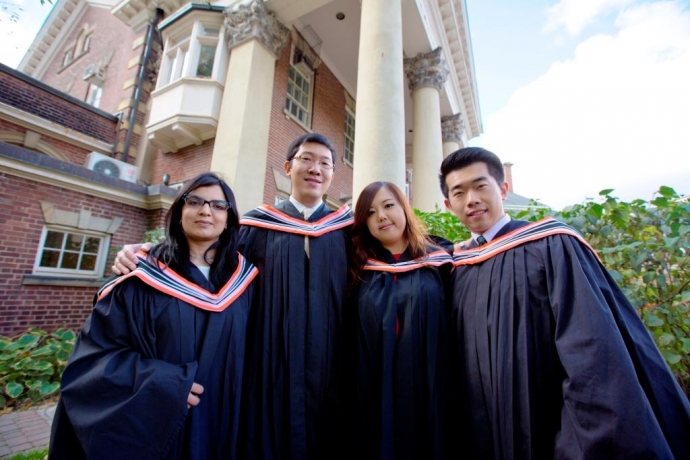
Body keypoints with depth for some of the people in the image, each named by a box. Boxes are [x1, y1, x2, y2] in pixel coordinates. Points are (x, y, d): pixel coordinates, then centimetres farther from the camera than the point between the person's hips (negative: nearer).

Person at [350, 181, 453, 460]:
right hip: (375, 390, 1)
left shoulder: (438, 262, 0)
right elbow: (350, 336, 6)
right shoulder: (360, 268, 3)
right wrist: (359, 392, 5)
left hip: (428, 389, 0)